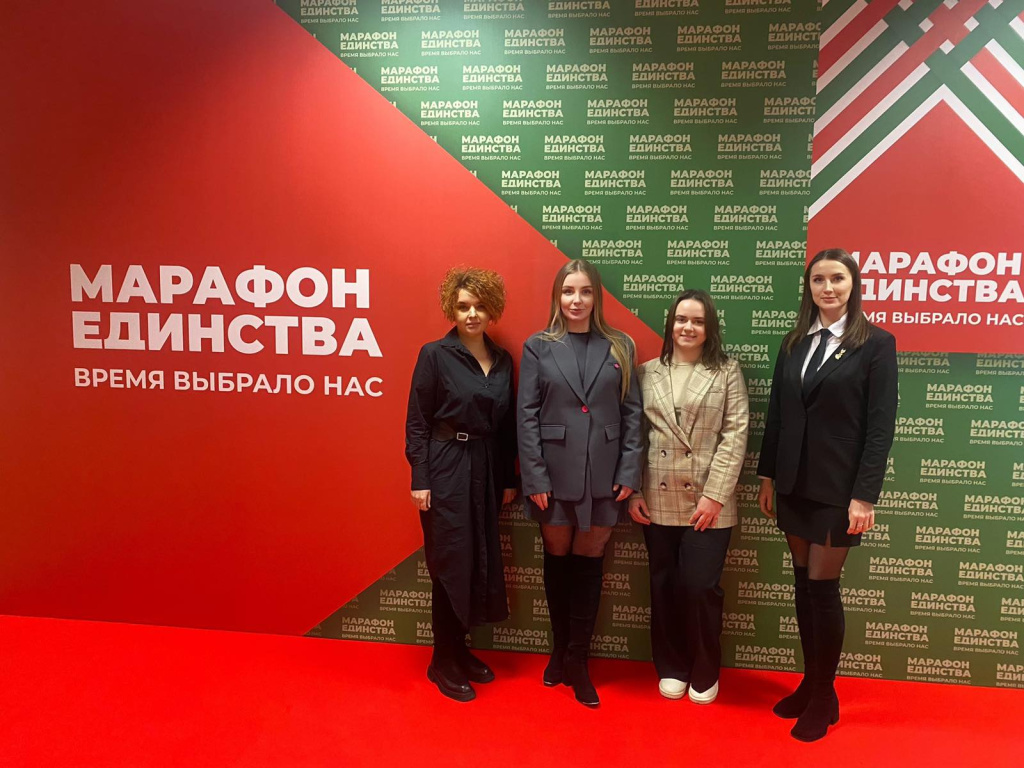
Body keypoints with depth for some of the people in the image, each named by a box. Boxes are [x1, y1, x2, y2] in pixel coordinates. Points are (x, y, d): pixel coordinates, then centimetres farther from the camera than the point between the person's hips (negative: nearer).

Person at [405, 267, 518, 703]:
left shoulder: (503, 360, 8)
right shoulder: (435, 355, -7)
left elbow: (505, 426, 11)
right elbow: (416, 423, -7)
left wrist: (509, 479, 10)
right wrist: (419, 480, -12)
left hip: (487, 472, 6)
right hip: (446, 472, -5)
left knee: (481, 563, 12)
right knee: (451, 565, 1)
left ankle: (459, 650, 31)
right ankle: (443, 663, 19)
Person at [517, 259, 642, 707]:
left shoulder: (619, 347, 5)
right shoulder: (538, 347, 1)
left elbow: (632, 412, 3)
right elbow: (527, 415, -3)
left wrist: (629, 472, -4)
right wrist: (534, 476, -9)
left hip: (603, 474, 1)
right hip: (555, 472, -1)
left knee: (590, 560, 7)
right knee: (558, 558, 12)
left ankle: (577, 660, 21)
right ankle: (561, 650, 31)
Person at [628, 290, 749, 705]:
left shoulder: (727, 372, 2)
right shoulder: (647, 372, 7)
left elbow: (735, 435, -5)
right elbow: (635, 435, 5)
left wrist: (715, 495, -12)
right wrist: (633, 492, -1)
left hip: (708, 502, -2)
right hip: (658, 501, 2)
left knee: (701, 587, -2)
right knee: (665, 587, 11)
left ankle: (704, 673, 21)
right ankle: (671, 668, 29)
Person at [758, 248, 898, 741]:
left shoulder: (876, 343, -6)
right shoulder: (795, 343, 8)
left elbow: (881, 425, -10)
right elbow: (776, 415, 10)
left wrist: (865, 496, -14)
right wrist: (767, 475, 8)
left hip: (837, 487, -5)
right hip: (794, 483, 5)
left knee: (822, 588, 1)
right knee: (803, 585, 12)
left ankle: (824, 697, 19)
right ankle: (811, 683, 27)